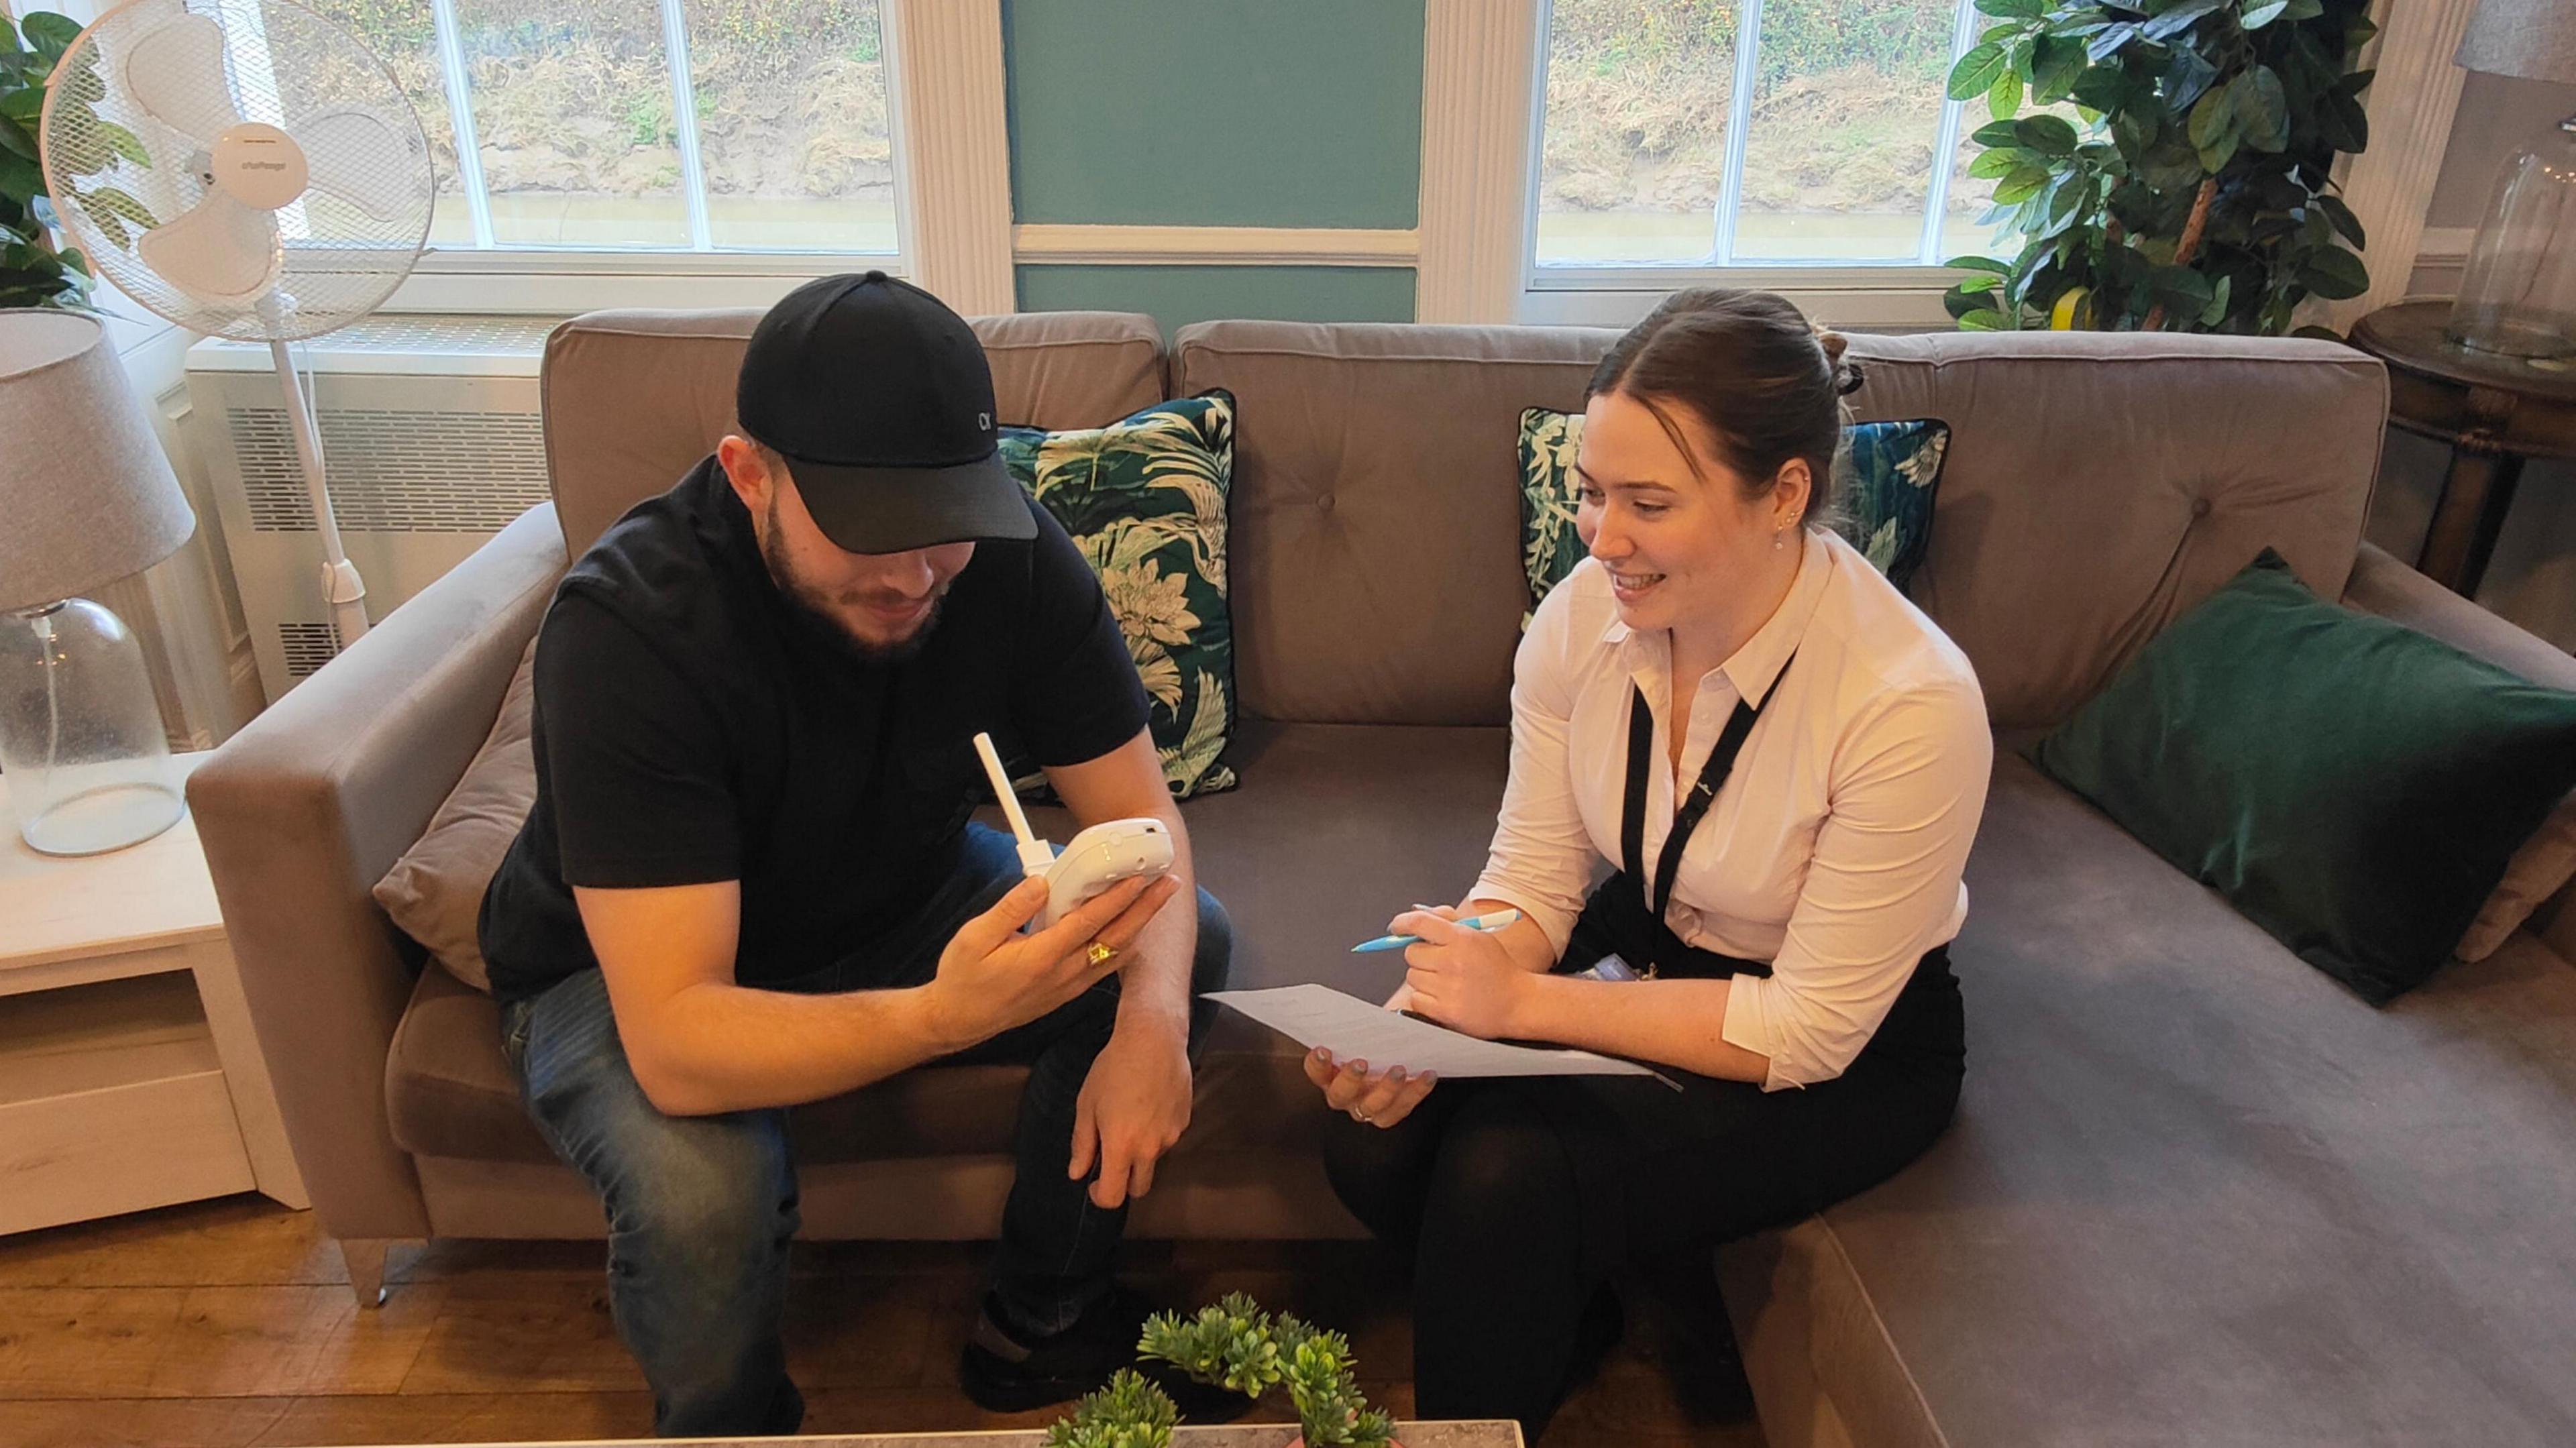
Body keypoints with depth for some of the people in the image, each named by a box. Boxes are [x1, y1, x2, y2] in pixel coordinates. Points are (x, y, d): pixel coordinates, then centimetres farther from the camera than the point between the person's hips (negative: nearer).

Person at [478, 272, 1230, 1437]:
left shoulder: (1010, 555, -21)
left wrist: (1153, 1018, -34)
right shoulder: (627, 628, -35)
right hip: (628, 970, -4)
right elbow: (676, 1046, -39)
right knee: (701, 1193, -34)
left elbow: (1141, 818, -15)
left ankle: (1039, 1321, 7)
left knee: (1189, 942, -12)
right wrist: (946, 1015, -56)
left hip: (896, 902, 5)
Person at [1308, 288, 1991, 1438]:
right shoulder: (1585, 614, -16)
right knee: (1376, 1146, -15)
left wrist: (1527, 1003, -28)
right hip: (1644, 955, 5)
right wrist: (1428, 1018, -27)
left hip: (1849, 1055, -5)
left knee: (1504, 1175, -25)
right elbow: (1533, 878, -7)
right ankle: (1565, 1312, 16)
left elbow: (1809, 1029, -23)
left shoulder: (1912, 702, -30)